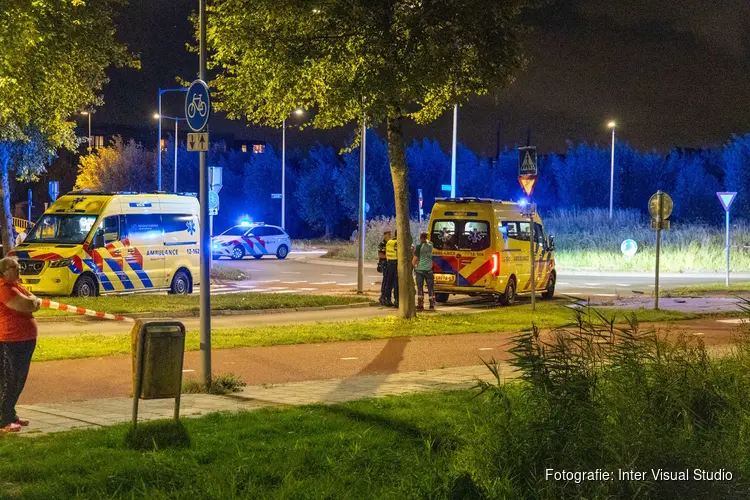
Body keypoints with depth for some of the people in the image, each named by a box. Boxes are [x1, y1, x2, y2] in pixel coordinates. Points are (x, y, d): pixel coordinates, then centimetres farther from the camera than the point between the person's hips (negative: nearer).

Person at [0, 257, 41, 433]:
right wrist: (32, 300, -3)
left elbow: (35, 304, 12)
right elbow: (27, 306, -23)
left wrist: (30, 301, -9)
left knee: (18, 381, 16)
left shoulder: (16, 285, 16)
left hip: (25, 341, 10)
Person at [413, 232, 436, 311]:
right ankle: (432, 305, 7)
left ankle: (420, 305, 2)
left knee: (420, 288, 3)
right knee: (431, 288, 8)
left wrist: (413, 265, 9)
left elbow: (415, 258, -6)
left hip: (419, 269, -2)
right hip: (428, 269, 2)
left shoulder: (419, 247, -9)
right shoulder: (430, 244, 0)